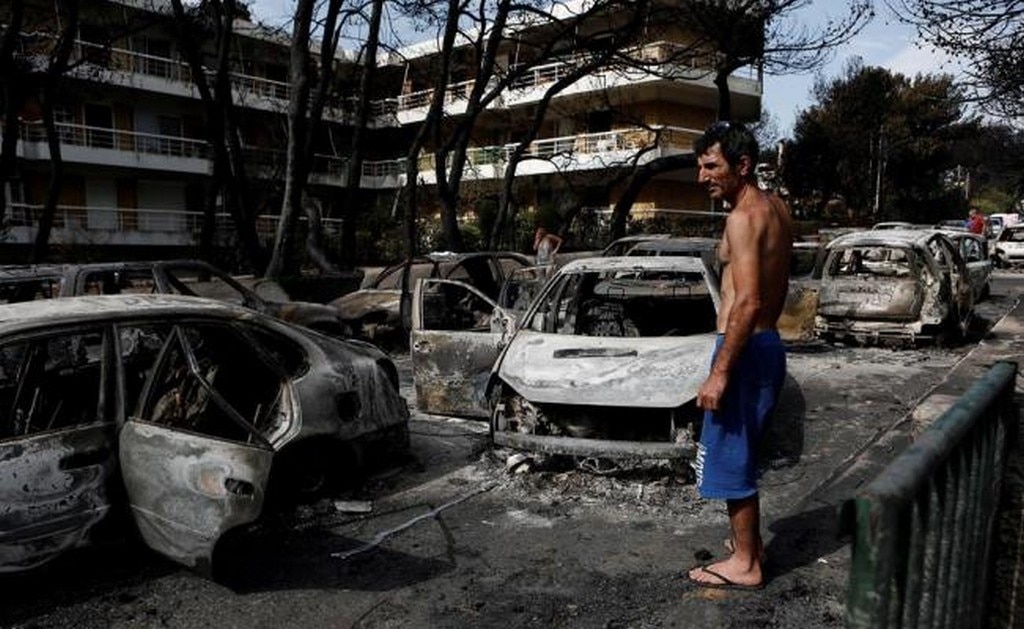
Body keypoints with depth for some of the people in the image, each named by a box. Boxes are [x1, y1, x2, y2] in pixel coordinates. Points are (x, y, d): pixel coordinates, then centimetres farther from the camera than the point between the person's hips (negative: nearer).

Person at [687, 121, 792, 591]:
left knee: (729, 455, 2)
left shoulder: (744, 216, -18)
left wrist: (720, 373, -23)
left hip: (744, 349, -10)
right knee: (740, 453, 21)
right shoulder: (775, 207, 12)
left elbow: (747, 302, -25)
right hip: (768, 344, 10)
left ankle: (744, 564, 15)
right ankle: (748, 543, 36)